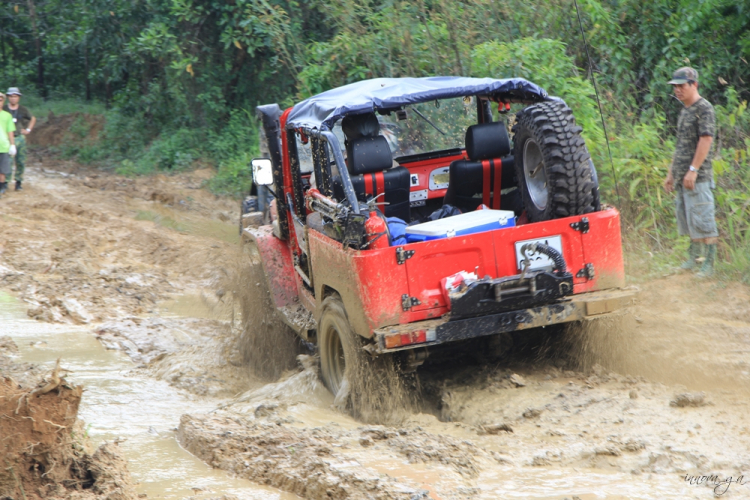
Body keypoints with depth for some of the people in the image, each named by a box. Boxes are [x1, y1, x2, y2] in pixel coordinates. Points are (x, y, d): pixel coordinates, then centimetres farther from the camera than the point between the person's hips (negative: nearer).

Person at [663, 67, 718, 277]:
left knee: (702, 220, -8)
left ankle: (709, 264, -7)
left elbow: (706, 140, -17)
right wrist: (671, 173, 22)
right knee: (687, 219, 11)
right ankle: (693, 258, 17)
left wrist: (693, 170, -21)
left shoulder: (704, 108, -9)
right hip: (682, 178, 9)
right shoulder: (685, 111, 18)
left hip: (698, 177, -9)